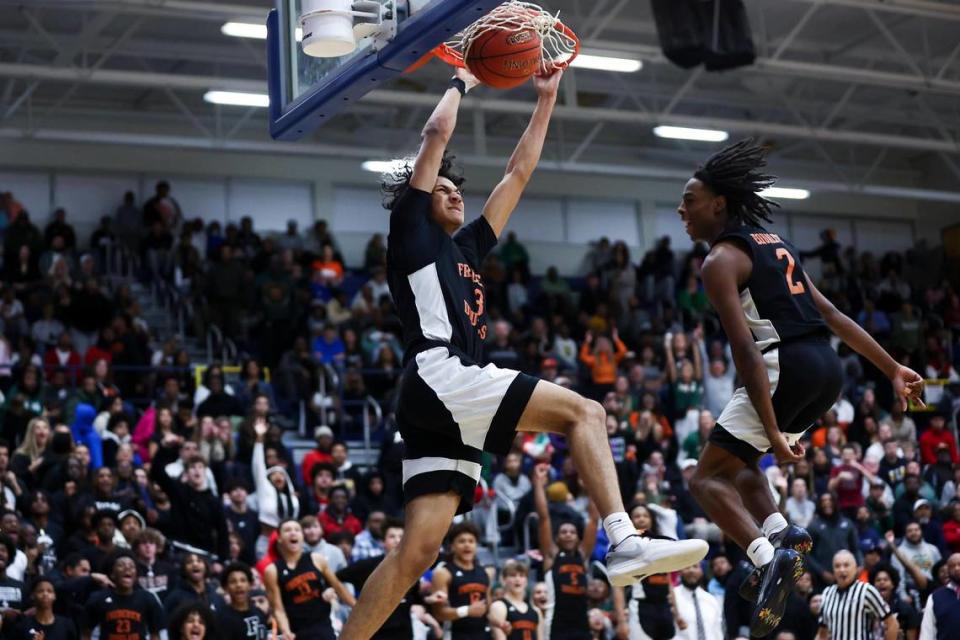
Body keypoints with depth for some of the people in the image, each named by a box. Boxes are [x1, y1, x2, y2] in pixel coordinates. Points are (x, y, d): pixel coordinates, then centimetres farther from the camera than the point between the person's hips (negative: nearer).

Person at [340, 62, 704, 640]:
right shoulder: (412, 231, 11)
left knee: (418, 549, -2)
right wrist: (462, 82, 24)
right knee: (584, 412, -15)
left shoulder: (467, 246, 31)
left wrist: (546, 100, 35)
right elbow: (438, 133, 7)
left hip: (451, 405, 8)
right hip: (441, 376, -8)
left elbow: (519, 173, 34)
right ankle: (627, 544, -27)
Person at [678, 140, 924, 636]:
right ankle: (781, 535, 4)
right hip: (828, 367, 9)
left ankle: (769, 556, -21)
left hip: (786, 367, -9)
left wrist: (772, 433, -18)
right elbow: (833, 315, 21)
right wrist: (893, 369, 21)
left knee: (708, 478, 0)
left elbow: (746, 352, -14)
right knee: (738, 462, 25)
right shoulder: (773, 244, 22)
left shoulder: (720, 261, -5)